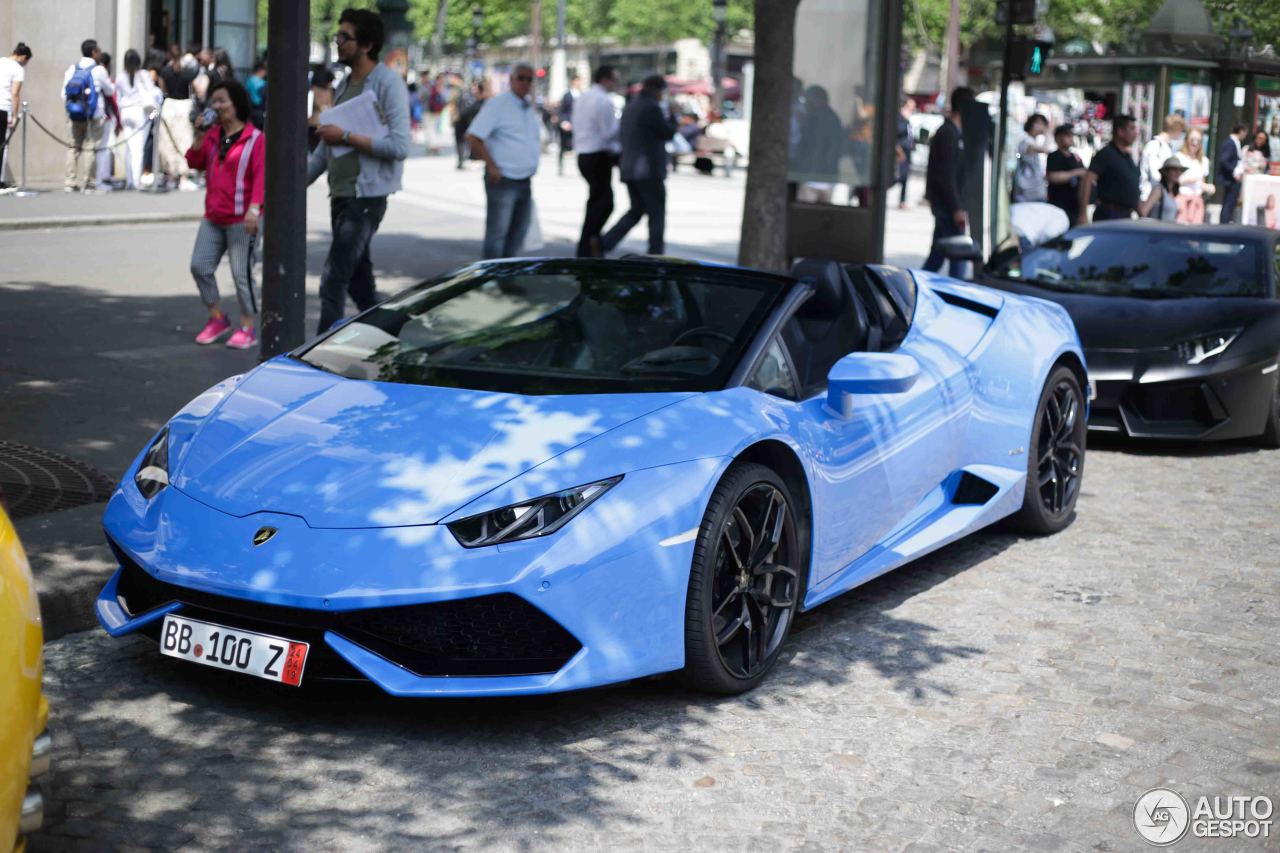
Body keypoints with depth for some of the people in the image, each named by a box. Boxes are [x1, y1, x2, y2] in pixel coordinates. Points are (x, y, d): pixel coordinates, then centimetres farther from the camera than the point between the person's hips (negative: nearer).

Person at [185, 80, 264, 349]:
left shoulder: (255, 138, -8)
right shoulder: (213, 134, 12)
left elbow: (261, 176, -16)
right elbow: (195, 163, 12)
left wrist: (254, 209, -26)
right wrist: (199, 137, -3)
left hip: (241, 220, -7)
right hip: (213, 218, 7)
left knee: (241, 273, -5)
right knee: (200, 266, 6)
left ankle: (247, 328, 6)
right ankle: (217, 319, 20)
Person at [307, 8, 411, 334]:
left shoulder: (388, 83, -11)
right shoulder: (345, 84, 13)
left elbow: (399, 145, -19)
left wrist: (346, 136, -19)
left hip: (367, 196, -8)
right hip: (340, 194, 8)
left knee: (333, 281, -11)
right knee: (358, 278, 15)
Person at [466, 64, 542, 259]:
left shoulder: (530, 108, 13)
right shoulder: (497, 104, -10)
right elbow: (473, 137, -16)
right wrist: (492, 167, -17)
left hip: (524, 182, 8)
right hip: (503, 180, -8)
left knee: (517, 235, 13)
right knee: (497, 234, -3)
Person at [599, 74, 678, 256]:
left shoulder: (630, 106, 14)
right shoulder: (653, 108, -14)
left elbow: (621, 135, 19)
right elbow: (667, 133, -10)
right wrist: (671, 116, 5)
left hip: (629, 168, 8)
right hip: (649, 169, -8)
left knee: (636, 210, 15)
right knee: (657, 213, 2)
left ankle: (604, 243, 3)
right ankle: (655, 255, 3)